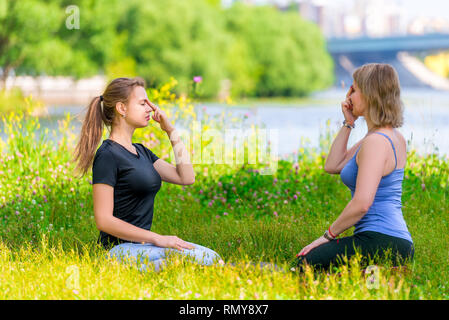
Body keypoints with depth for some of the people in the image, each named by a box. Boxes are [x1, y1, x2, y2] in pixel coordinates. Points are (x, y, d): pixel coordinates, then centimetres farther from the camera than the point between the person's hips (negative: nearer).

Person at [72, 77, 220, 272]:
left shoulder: (141, 152, 17)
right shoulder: (107, 156, -10)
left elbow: (186, 177, 14)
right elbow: (104, 220, -16)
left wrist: (171, 131, 10)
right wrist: (158, 239, -17)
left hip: (141, 244, 9)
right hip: (120, 249, -9)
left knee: (212, 257, -11)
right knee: (207, 260, -24)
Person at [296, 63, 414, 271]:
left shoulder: (376, 142, -15)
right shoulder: (394, 137, 16)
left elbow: (362, 203, -23)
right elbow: (332, 166, 20)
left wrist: (329, 235, -12)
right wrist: (348, 123, 14)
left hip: (381, 241, -10)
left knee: (306, 264, -10)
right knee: (305, 261, 16)